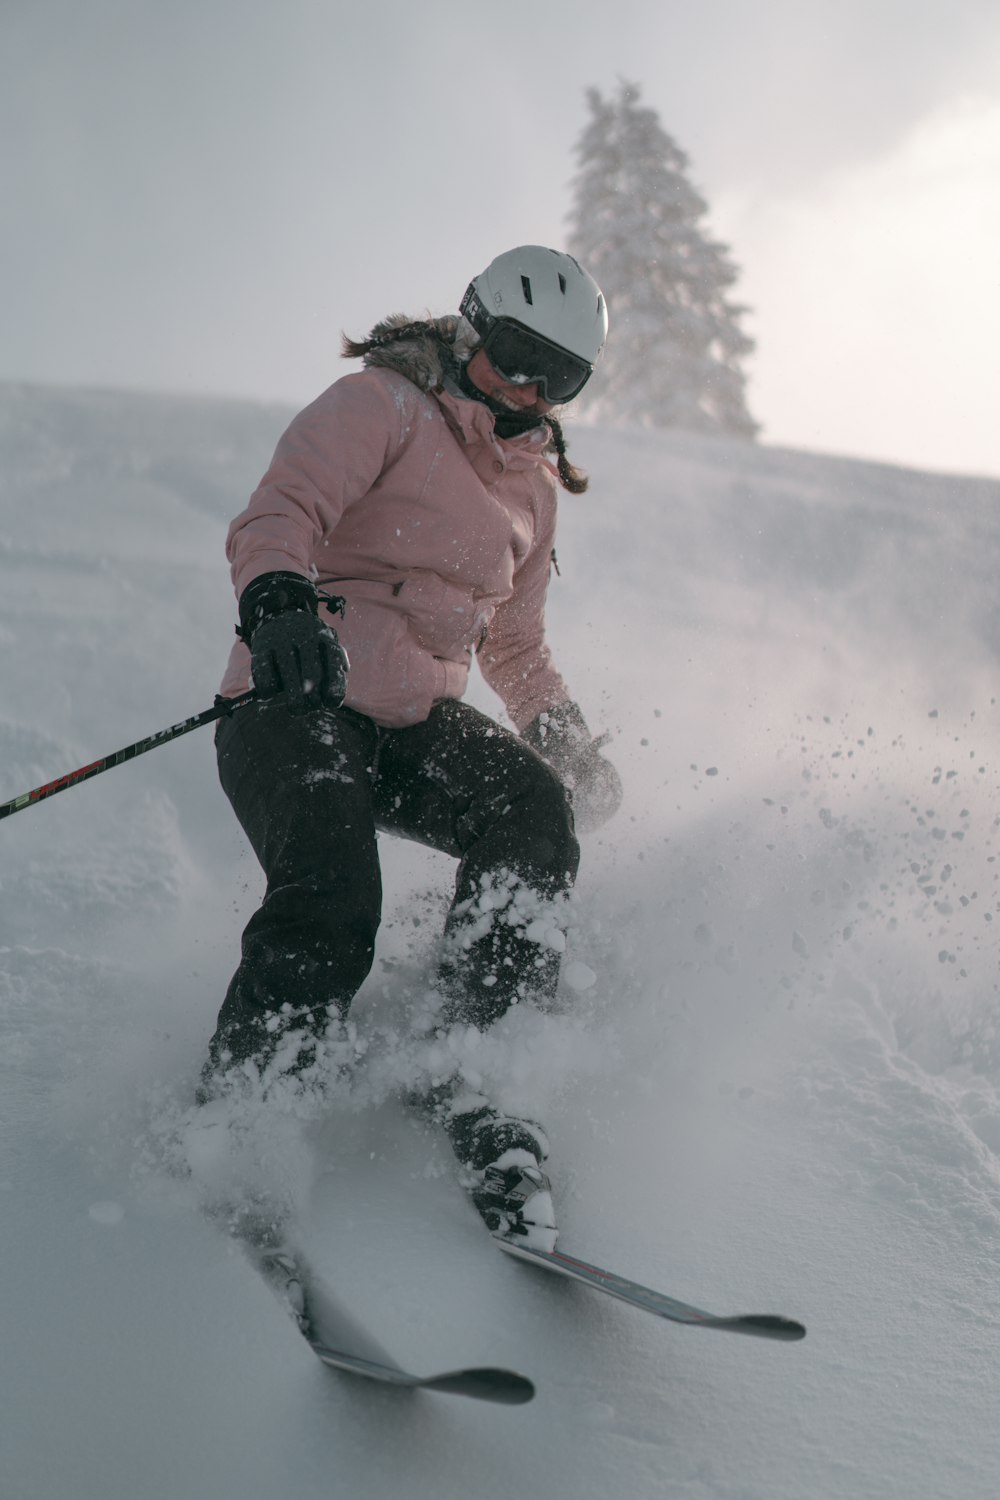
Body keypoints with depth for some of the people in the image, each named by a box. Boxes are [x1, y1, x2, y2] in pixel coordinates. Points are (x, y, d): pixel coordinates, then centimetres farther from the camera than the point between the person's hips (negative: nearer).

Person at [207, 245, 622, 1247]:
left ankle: (466, 1080, -20)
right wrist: (279, 599, -37)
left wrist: (561, 732, 17)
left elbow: (514, 642, 32)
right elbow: (276, 514, -16)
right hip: (294, 701, -6)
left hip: (417, 720, 6)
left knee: (535, 813, -24)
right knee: (331, 902, -30)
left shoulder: (534, 483, 22)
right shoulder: (383, 404, 1)